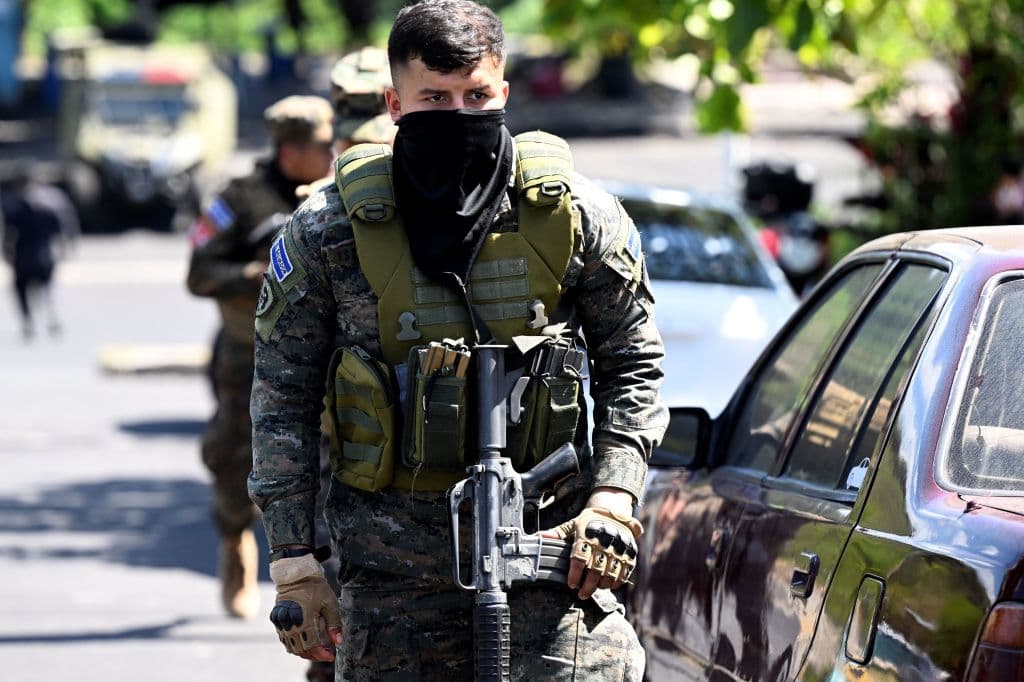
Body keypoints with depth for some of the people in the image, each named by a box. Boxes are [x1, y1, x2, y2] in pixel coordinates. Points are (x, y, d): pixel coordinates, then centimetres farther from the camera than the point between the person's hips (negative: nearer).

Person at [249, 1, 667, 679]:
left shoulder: (573, 214, -1)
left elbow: (634, 364, 10)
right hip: (394, 565, 0)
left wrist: (612, 501, -3)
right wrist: (293, 560, -1)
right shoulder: (329, 229, -3)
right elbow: (283, 395, 3)